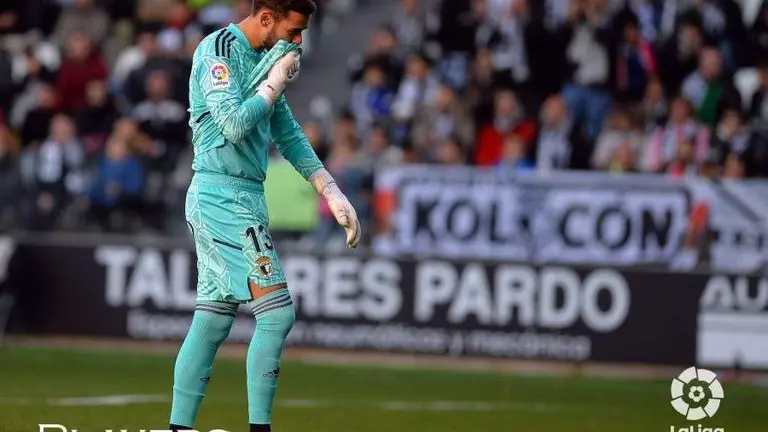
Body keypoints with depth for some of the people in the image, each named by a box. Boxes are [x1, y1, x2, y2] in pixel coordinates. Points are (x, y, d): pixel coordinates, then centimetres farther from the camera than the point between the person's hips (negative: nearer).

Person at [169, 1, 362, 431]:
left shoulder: (264, 58, 16)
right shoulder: (219, 50, -11)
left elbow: (289, 135, 21)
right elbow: (235, 124, -22)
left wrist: (333, 194, 15)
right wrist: (277, 82, -10)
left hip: (245, 199, 9)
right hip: (223, 197, -9)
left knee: (212, 321, 9)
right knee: (277, 311, -12)